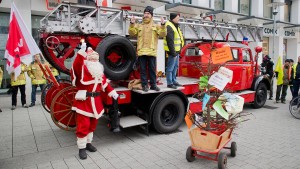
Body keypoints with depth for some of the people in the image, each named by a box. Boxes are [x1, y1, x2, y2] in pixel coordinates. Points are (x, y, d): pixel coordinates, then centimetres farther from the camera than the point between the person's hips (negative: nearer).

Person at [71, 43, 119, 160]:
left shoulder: (99, 72, 13)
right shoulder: (82, 69, -9)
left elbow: (105, 83, 17)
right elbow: (76, 66, -33)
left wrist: (113, 93, 8)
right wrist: (82, 53, -42)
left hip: (96, 102, 7)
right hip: (84, 102, -7)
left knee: (92, 124, 18)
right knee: (83, 126, -2)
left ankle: (88, 143, 37)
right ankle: (82, 148, 13)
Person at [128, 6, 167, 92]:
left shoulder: (156, 26, 12)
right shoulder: (138, 26, 16)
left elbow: (163, 34, -1)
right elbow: (132, 33, 5)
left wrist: (163, 25, -17)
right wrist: (132, 24, -10)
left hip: (152, 52, -1)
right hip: (141, 52, 1)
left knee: (152, 69, 5)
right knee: (143, 70, 3)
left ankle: (153, 85, 14)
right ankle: (144, 85, 10)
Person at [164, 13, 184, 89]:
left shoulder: (175, 26, 18)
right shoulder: (169, 27, -15)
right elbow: (170, 41, -22)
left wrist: (178, 51, 19)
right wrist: (173, 52, -23)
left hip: (176, 50, 11)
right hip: (173, 51, -10)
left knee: (175, 66, 16)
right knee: (170, 67, -4)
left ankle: (173, 81, 27)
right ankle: (169, 83, 2)